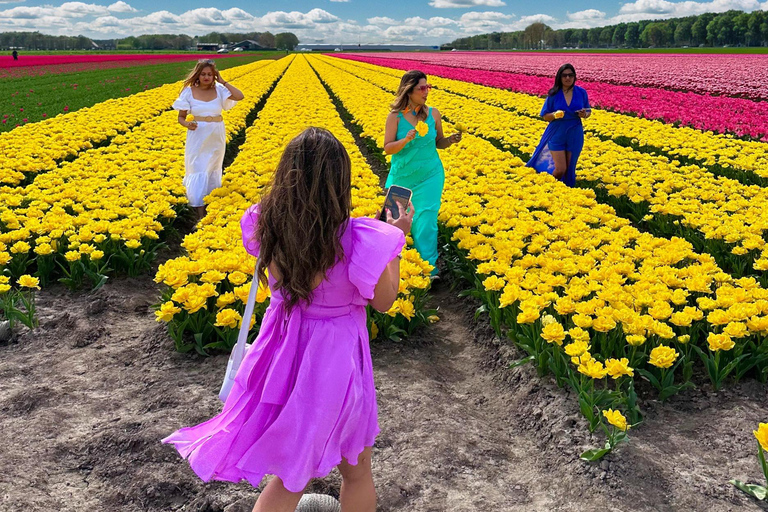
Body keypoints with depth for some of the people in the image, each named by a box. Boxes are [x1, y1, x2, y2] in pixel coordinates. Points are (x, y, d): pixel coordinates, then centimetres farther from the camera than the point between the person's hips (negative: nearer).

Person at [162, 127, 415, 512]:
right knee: (357, 470, 21)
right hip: (334, 361, -5)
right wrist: (397, 238, -1)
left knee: (292, 472, 24)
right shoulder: (358, 240, -26)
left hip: (282, 349, 5)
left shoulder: (266, 225, -12)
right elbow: (383, 301, -10)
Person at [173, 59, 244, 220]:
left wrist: (223, 82, -13)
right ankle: (200, 214, -5)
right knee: (198, 171, -5)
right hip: (198, 136, -2)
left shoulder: (219, 89, -3)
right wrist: (187, 124, -24)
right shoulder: (189, 91, -6)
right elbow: (181, 117, -1)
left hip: (217, 136, 2)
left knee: (213, 169, 14)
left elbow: (240, 96, -18)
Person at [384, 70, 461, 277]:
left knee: (425, 219, -4)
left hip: (430, 176, 0)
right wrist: (407, 139, -27)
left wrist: (451, 140, -14)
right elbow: (387, 148, -11)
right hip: (402, 177, 0)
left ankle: (429, 265, 8)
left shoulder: (433, 113, -4)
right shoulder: (395, 117, -10)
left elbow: (438, 143, 7)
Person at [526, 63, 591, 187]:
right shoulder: (554, 94, -6)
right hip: (557, 136, -2)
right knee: (560, 169, -5)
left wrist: (584, 114, -14)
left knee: (569, 169, 8)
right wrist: (554, 115, -23)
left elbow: (588, 112, 10)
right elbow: (545, 116, -1)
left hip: (574, 136, 2)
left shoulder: (581, 93, -1)